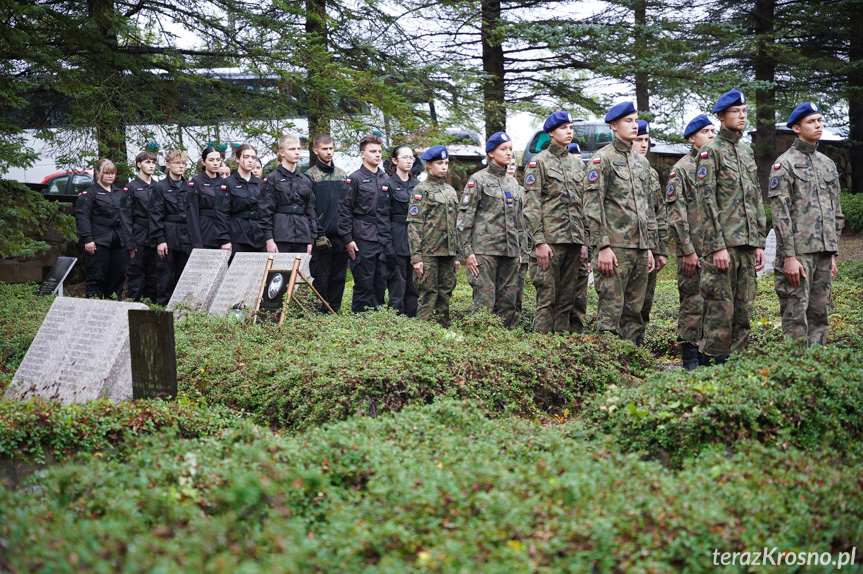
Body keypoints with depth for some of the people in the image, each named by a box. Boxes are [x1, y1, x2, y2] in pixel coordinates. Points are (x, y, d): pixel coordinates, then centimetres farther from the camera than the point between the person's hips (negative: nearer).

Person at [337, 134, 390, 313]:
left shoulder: (386, 179, 15)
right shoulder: (355, 179, -2)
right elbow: (344, 210, -5)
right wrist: (348, 239, -10)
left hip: (384, 239, 5)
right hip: (363, 239, -5)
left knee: (381, 283, 7)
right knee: (364, 284, -5)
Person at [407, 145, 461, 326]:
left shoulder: (450, 190, 17)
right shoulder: (421, 190, -3)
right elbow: (414, 225, -8)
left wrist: (457, 255, 17)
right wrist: (416, 256, -15)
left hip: (448, 251, 6)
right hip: (429, 250, -6)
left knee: (445, 293, 7)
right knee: (428, 294, -7)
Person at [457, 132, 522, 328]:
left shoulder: (512, 183, 18)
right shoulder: (478, 180, -1)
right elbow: (464, 217, -5)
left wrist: (519, 251, 19)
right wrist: (467, 251, -11)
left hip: (510, 251, 6)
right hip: (485, 250, -6)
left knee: (508, 303, 4)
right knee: (485, 303, -9)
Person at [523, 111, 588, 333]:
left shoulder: (576, 164, 18)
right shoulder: (539, 162, -1)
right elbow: (531, 205, -8)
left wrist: (584, 241, 13)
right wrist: (539, 242, -16)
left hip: (573, 240, 6)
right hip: (550, 239, -6)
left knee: (567, 299, 7)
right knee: (547, 298, -7)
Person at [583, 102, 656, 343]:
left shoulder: (641, 162, 18)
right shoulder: (603, 159, -4)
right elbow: (593, 206, -11)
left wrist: (649, 247, 16)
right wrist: (603, 247, -17)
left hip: (640, 248, 7)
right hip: (615, 247, -7)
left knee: (634, 312, 9)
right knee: (611, 312, -7)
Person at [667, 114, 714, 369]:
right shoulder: (681, 169, -3)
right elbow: (676, 214, -9)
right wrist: (688, 250, -14)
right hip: (694, 250, -6)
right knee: (693, 303, -4)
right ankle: (690, 357, 1)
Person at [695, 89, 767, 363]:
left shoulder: (747, 151, 17)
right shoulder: (711, 150, -5)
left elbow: (756, 200, 19)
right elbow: (706, 200, -12)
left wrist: (759, 243, 13)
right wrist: (717, 246, -17)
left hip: (747, 244, 7)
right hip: (724, 242, -7)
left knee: (743, 309, 9)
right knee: (720, 308, -7)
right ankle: (713, 362, -1)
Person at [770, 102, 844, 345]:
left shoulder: (828, 164, 17)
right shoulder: (785, 164, -4)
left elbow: (836, 212, 20)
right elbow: (780, 213, -11)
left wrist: (833, 253, 14)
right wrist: (789, 256, -17)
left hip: (824, 252, 7)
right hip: (799, 252, -7)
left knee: (819, 315, 9)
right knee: (795, 317, -6)